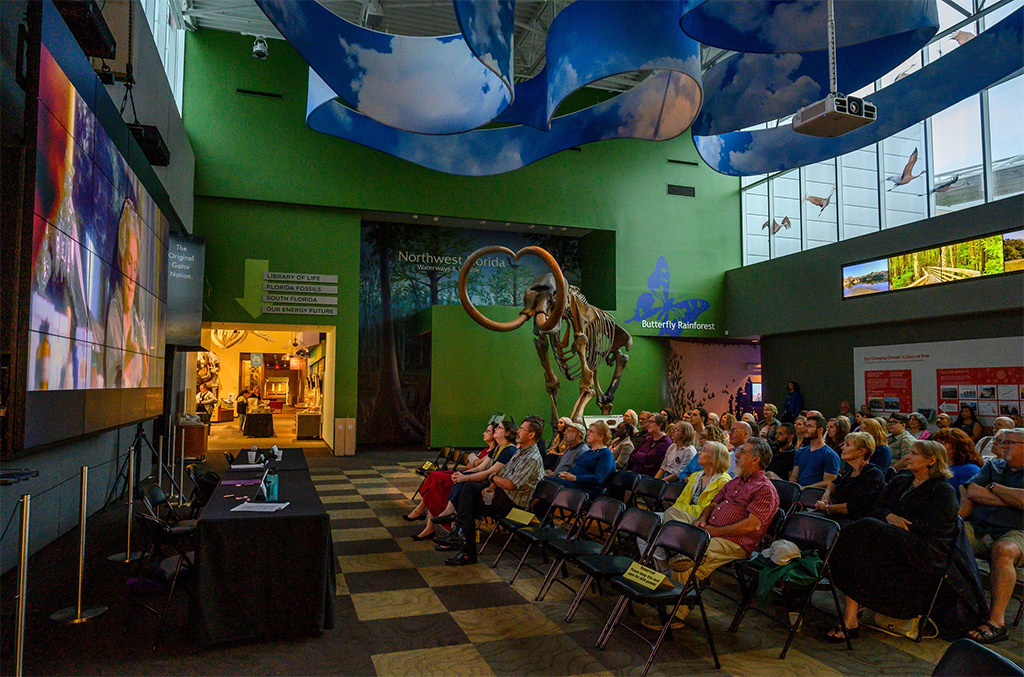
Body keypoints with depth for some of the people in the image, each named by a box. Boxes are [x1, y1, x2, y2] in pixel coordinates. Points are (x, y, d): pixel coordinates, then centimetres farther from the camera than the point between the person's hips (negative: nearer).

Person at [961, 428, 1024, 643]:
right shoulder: (993, 466, 23)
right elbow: (972, 492, 7)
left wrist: (994, 487, 1)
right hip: (977, 528, 5)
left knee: (1002, 551, -39)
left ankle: (996, 620, -36)